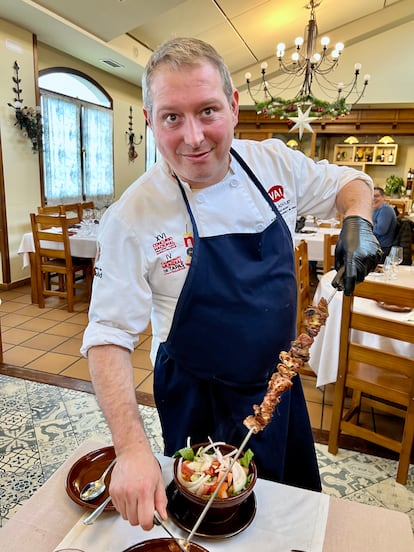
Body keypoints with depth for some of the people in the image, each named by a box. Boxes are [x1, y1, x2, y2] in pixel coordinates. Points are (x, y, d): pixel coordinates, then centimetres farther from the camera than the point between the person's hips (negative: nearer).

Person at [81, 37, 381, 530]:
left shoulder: (274, 162, -10)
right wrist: (132, 448, -30)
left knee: (297, 492, 28)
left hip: (279, 378, 5)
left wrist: (357, 221, -17)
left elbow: (350, 182, 6)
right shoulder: (131, 217, -22)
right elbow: (108, 337, -19)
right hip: (200, 401, -3)